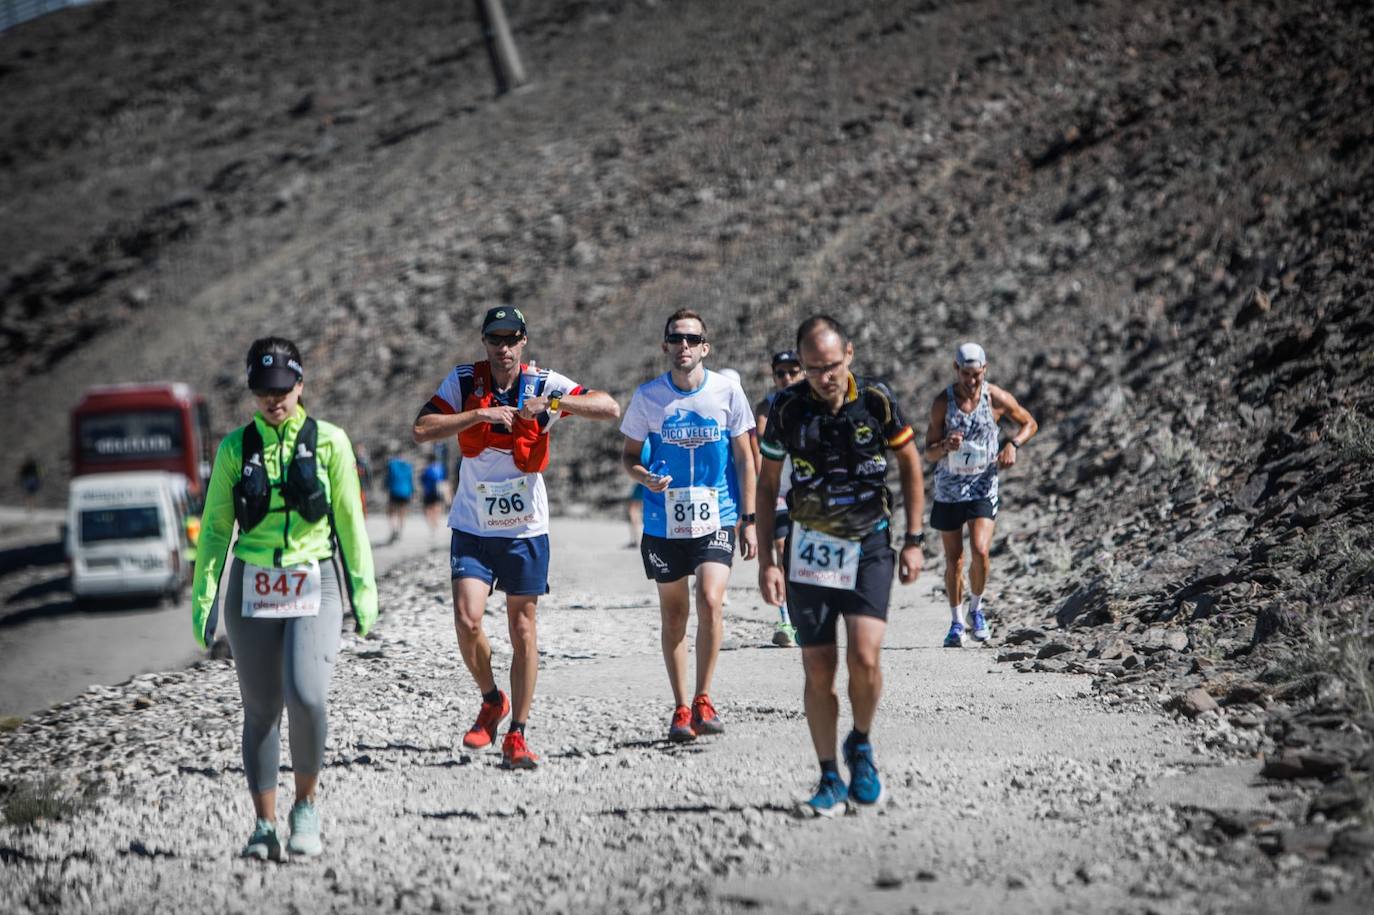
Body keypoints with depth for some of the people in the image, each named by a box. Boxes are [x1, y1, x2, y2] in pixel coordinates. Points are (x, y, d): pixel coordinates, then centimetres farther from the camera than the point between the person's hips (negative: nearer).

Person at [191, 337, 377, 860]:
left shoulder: (329, 442, 2)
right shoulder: (236, 447, 5)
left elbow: (350, 521, 6)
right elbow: (215, 526, 8)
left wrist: (364, 589, 3)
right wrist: (203, 596, 2)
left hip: (314, 586, -2)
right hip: (251, 589, 2)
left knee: (306, 696, -19)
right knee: (261, 708, 3)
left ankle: (306, 806, 2)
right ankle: (264, 826, 10)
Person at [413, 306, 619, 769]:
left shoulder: (544, 384, -7)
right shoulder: (464, 381, -5)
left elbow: (609, 408, -17)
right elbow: (422, 430, -15)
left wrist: (551, 403, -30)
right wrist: (481, 414, -23)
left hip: (526, 529, 0)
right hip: (473, 527, 0)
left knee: (522, 631, 4)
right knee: (466, 620, -14)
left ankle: (516, 735, 14)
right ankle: (492, 700, 14)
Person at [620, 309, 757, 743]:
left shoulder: (727, 391, -3)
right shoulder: (647, 396, -2)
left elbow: (744, 458, 4)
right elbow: (629, 454, 8)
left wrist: (749, 519, 1)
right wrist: (645, 477, -15)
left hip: (716, 518, -1)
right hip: (664, 522, 1)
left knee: (710, 600, -17)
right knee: (674, 615, 7)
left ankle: (703, 699, -3)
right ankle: (681, 708, 18)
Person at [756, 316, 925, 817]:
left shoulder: (876, 400, -8)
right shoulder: (786, 409, -6)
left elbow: (910, 465, 5)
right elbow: (767, 484, 4)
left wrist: (913, 540, 1)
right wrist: (766, 559, -1)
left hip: (869, 544, -1)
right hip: (810, 546, 1)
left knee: (863, 657, -16)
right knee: (818, 668, -1)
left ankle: (861, 746, 11)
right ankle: (830, 780, 10)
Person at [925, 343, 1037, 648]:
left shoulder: (997, 398, -6)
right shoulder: (943, 402, -7)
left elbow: (1029, 423, 11)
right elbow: (928, 452, -4)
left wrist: (1013, 444, -9)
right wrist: (945, 447, -27)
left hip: (983, 486, -1)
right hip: (948, 488, 1)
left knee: (980, 551, -17)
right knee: (953, 559, 7)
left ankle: (977, 607, 8)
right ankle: (956, 622, 21)